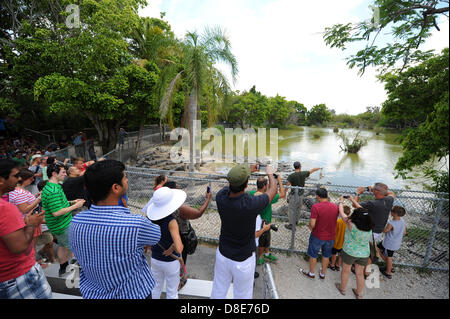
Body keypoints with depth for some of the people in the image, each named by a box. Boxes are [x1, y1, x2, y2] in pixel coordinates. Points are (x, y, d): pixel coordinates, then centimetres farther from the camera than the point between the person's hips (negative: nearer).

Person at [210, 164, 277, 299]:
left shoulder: (221, 197, -21)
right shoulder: (251, 204, -33)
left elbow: (229, 185, 4)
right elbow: (273, 191, -12)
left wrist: (249, 170, 15)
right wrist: (270, 174, 8)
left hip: (222, 254, 4)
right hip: (243, 260, -4)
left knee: (218, 291, 26)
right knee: (243, 295, 21)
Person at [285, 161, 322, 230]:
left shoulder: (291, 176, -18)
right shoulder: (303, 173, -8)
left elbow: (287, 185, -16)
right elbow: (312, 170, 9)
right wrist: (319, 168, 27)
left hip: (293, 195, -4)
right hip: (301, 194, 4)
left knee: (292, 210, 5)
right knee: (298, 208, 21)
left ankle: (291, 224, 12)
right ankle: (296, 220, 39)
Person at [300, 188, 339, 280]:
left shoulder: (316, 207, -25)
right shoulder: (335, 206, -8)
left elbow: (312, 224, -25)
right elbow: (335, 220, 5)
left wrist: (311, 228, -4)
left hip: (317, 236, -4)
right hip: (330, 236, 5)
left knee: (313, 255, 17)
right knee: (326, 256, 23)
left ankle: (311, 273, 36)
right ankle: (322, 274, 41)